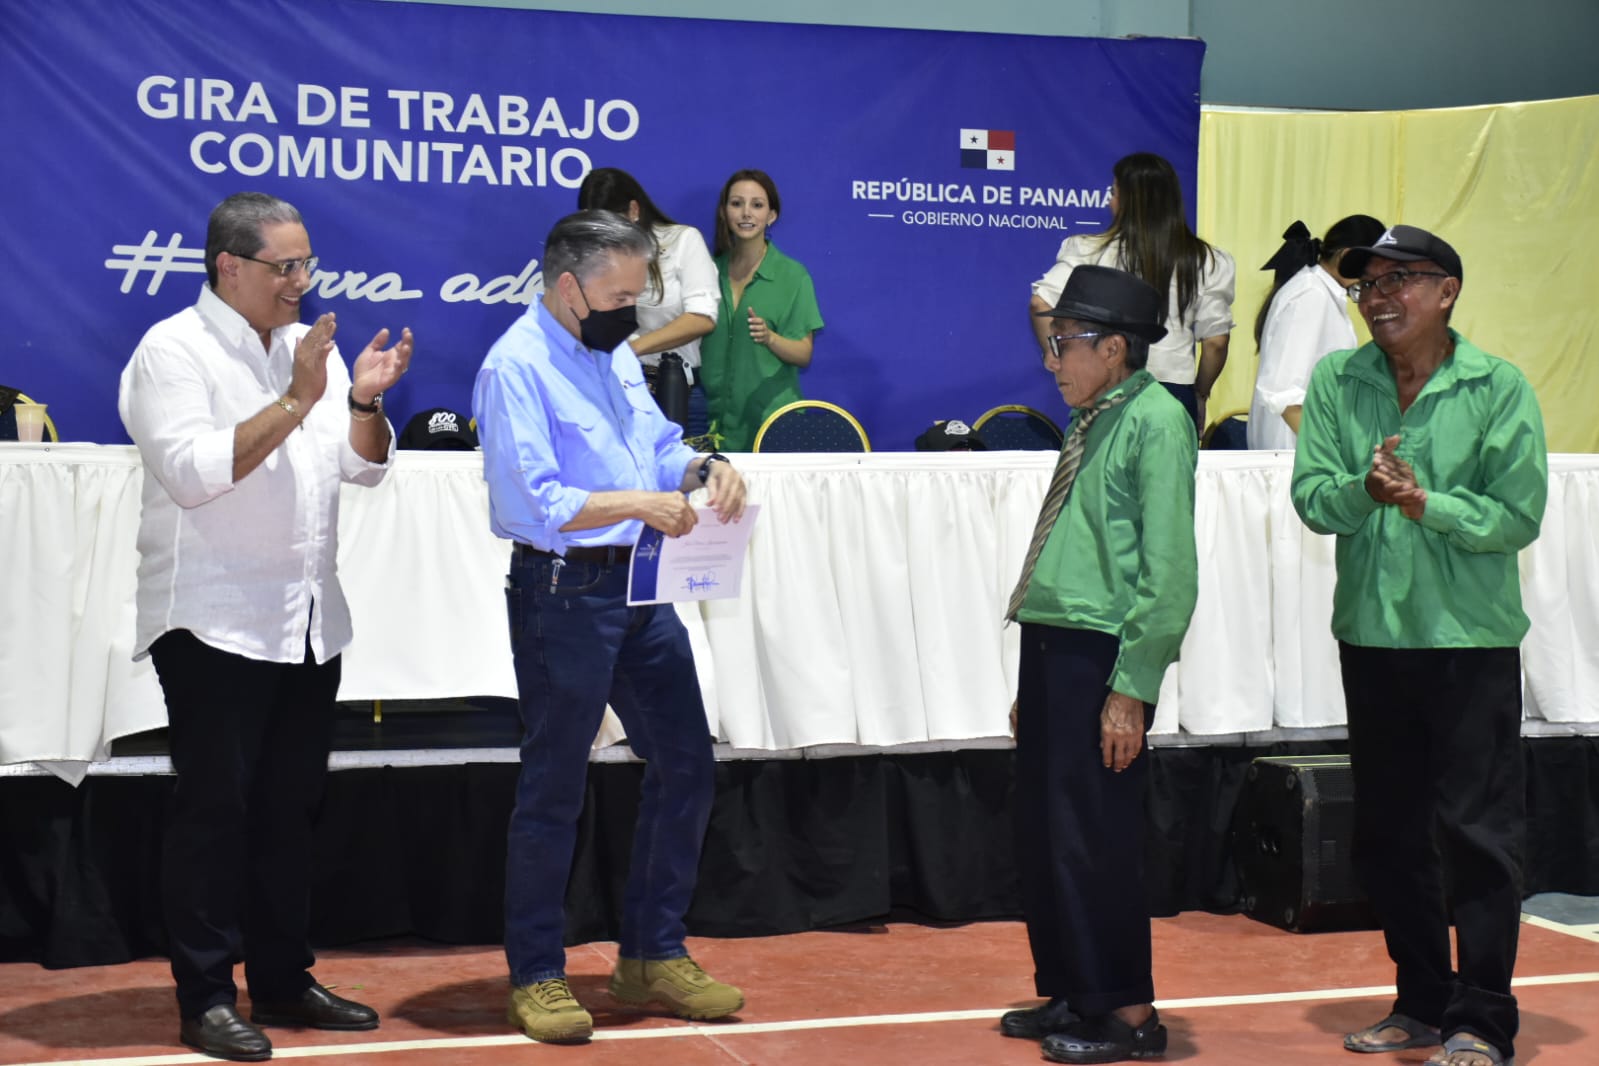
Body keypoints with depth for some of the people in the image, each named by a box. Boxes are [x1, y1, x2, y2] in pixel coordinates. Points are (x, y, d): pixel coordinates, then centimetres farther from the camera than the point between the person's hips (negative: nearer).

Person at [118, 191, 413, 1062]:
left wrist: (364, 400, -8)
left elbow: (365, 466, 11)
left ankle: (284, 980, 20)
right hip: (214, 622, -7)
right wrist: (294, 402, -21)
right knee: (214, 810, -2)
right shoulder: (173, 351, -8)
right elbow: (192, 471, -20)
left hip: (309, 622, 7)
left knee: (289, 809, 11)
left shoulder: (309, 346, 13)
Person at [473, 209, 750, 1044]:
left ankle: (652, 955, 25)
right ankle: (535, 977, 16)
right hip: (563, 593, -8)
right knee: (553, 790, 2)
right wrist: (640, 503, -22)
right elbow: (532, 505, -21)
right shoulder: (518, 366, -15)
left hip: (639, 587, 9)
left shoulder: (614, 354, 12)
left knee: (684, 765, 12)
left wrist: (704, 468, -1)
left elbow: (657, 444, 20)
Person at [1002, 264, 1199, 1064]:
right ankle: (1069, 992, 25)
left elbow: (1170, 570, -17)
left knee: (1094, 838, -3)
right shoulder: (1090, 424, 14)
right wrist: (1032, 680, 14)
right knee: (1043, 833, 13)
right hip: (1051, 646, 9)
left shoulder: (1156, 422, -11)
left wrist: (1132, 688, -19)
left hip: (1103, 653, -9)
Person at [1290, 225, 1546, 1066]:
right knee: (1387, 833, 12)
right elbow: (1310, 497, -3)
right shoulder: (1335, 382, 4)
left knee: (1478, 832, -3)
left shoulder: (1498, 388, -5)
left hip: (1471, 639, -4)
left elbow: (1519, 515, -10)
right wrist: (1365, 489, -23)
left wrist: (1426, 503, -22)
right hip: (1370, 634, 4)